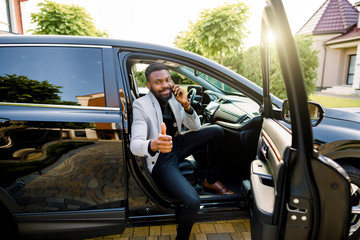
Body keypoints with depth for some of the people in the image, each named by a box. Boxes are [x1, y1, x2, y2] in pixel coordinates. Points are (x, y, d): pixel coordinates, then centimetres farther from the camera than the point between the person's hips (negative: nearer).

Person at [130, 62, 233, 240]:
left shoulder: (173, 98, -1)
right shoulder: (141, 106, -18)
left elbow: (195, 128, 0)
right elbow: (134, 145, -30)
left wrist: (186, 105, -17)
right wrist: (153, 145, -54)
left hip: (177, 145, 7)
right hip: (161, 160, -7)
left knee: (216, 131, -4)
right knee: (193, 202, -27)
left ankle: (210, 181, 11)